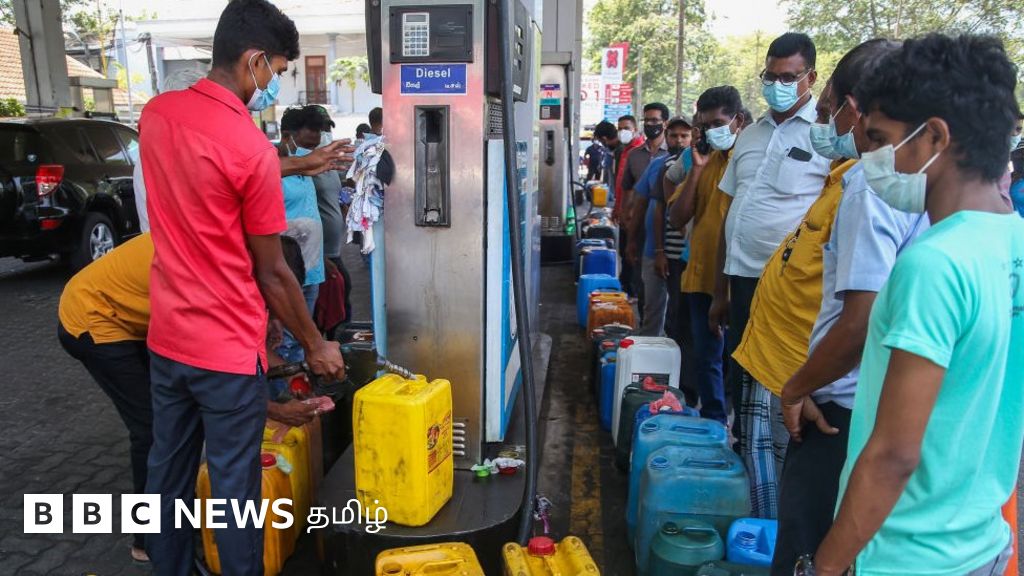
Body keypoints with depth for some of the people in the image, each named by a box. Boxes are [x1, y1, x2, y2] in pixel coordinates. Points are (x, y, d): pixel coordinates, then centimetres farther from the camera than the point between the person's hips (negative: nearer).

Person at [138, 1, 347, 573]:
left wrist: (287, 168, 21)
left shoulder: (155, 114, 2)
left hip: (166, 338, 8)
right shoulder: (254, 148, -20)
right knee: (234, 485, 9)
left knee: (168, 471, 21)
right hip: (227, 350, -7)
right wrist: (316, 346, -1)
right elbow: (271, 273, -13)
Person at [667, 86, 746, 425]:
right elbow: (676, 219, 3)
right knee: (705, 358, 15)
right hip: (702, 276, 6)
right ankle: (713, 423, 32)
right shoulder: (704, 161, 10)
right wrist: (696, 169, -5)